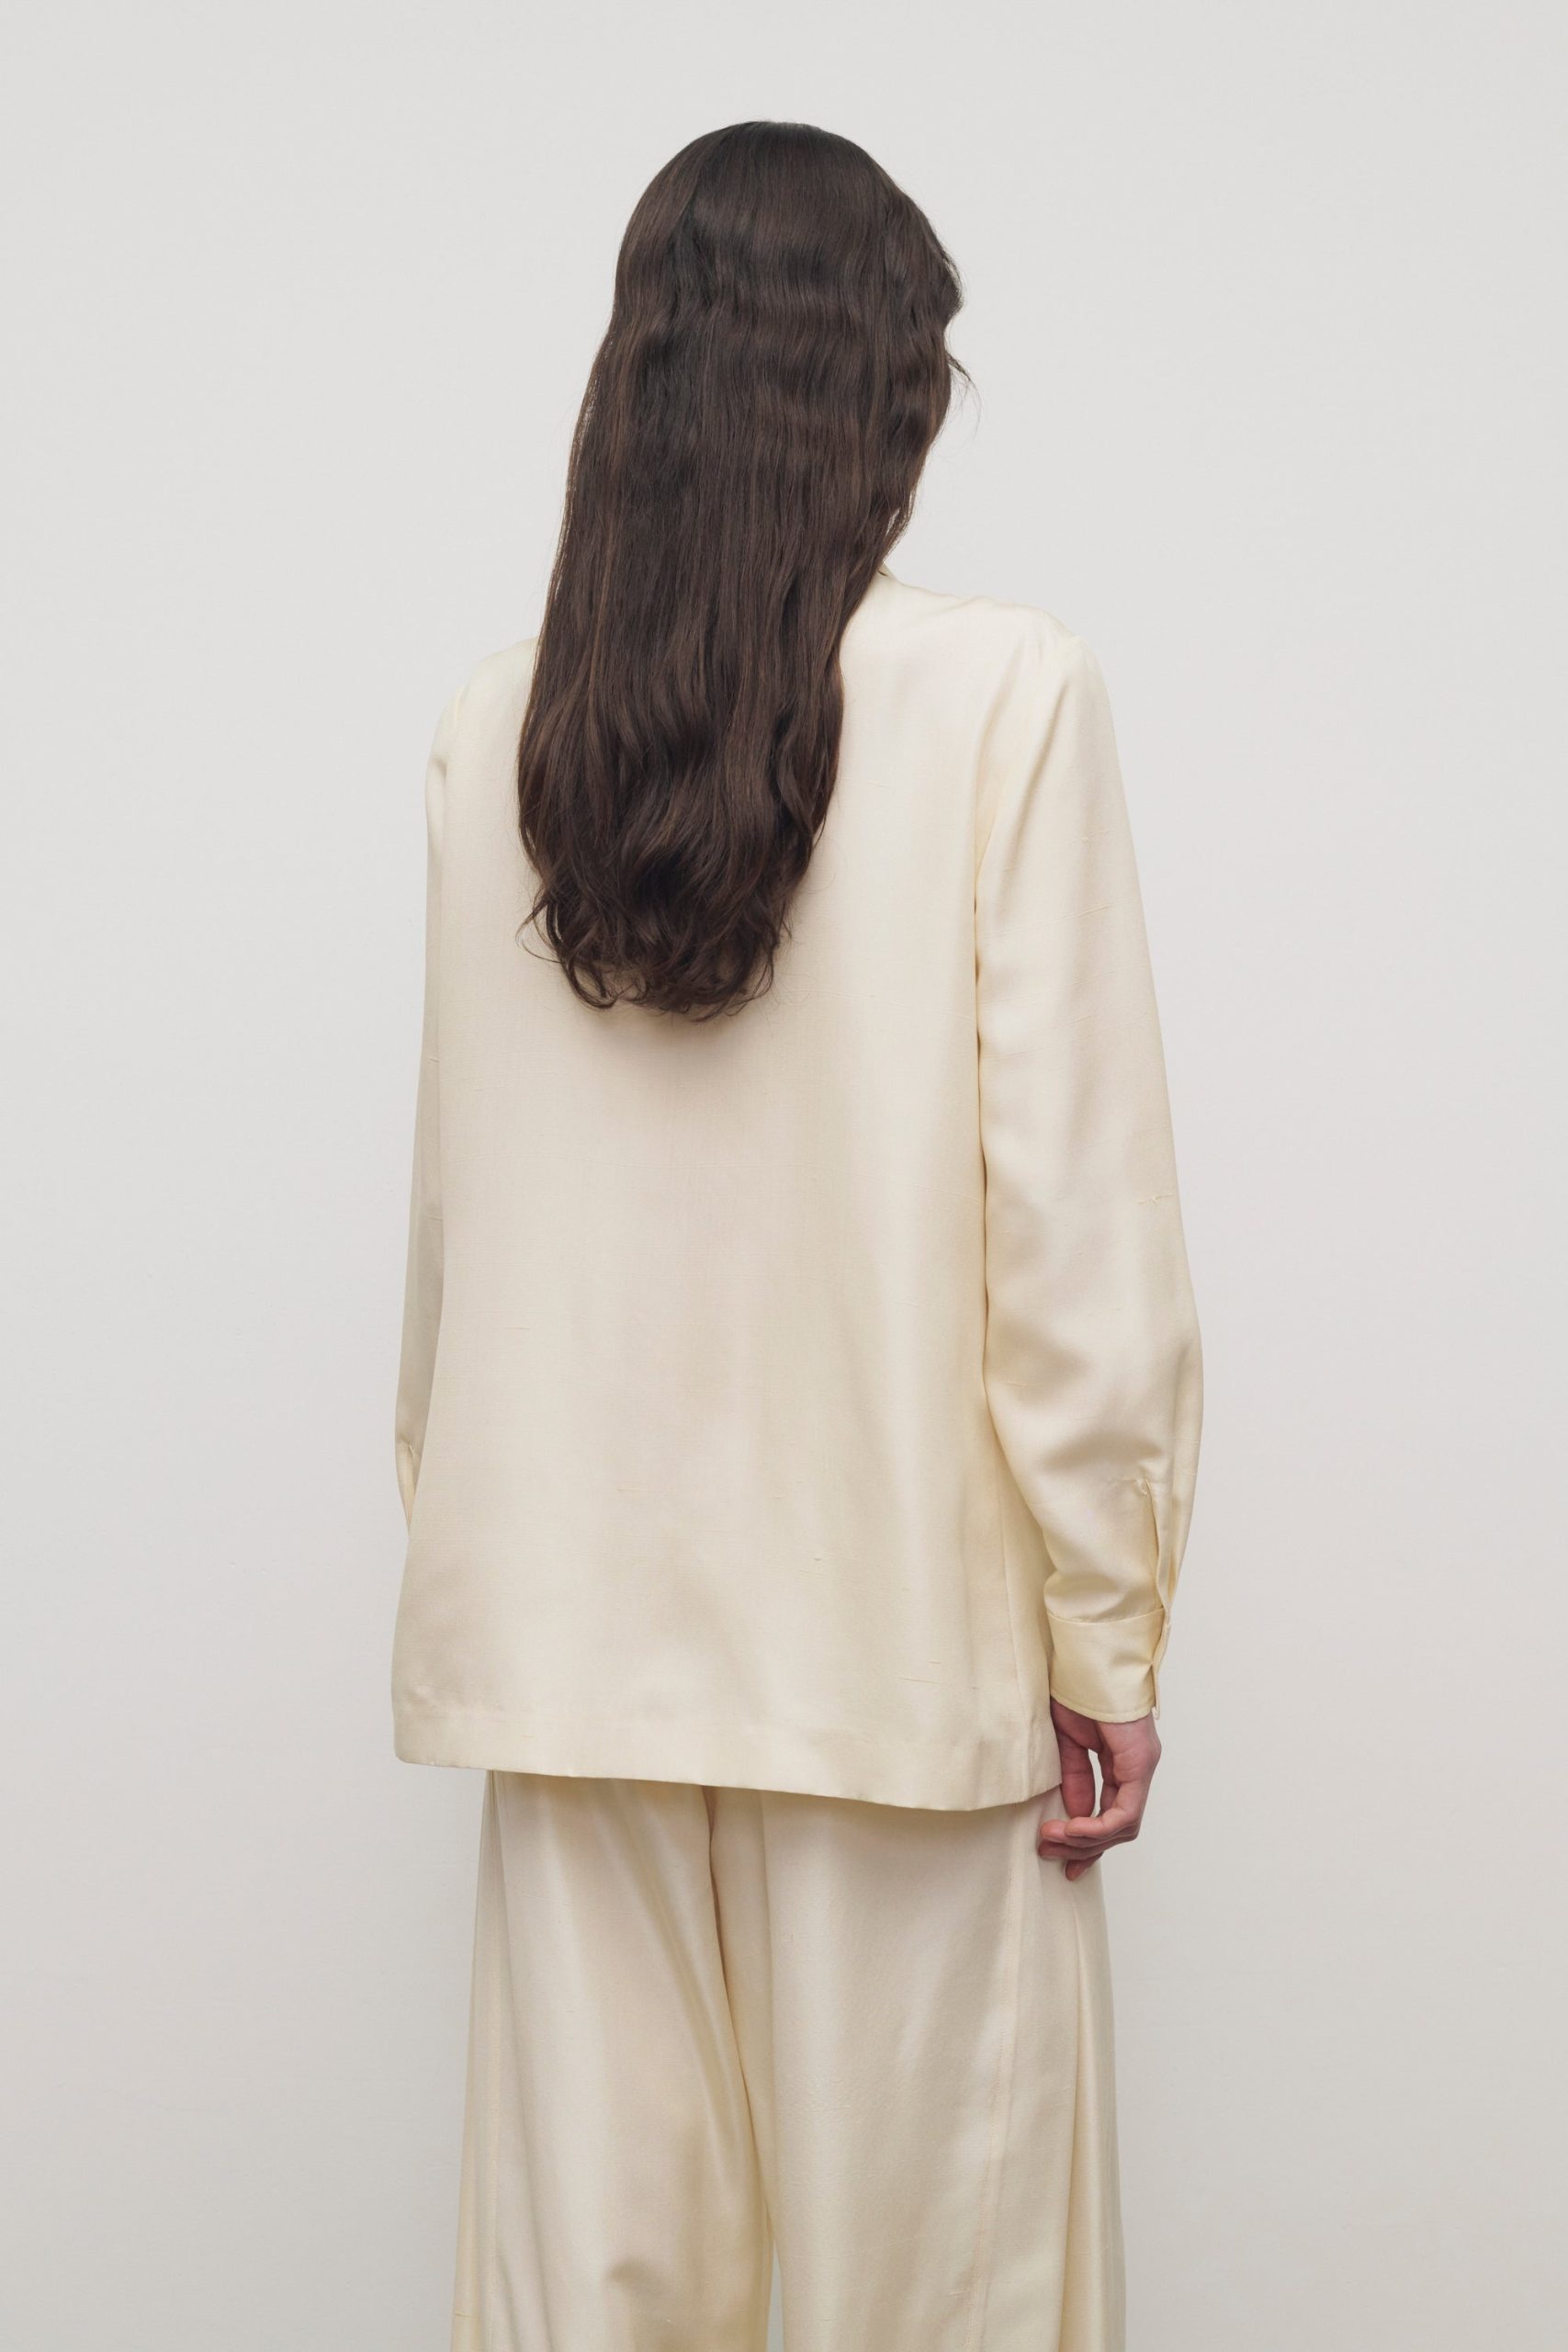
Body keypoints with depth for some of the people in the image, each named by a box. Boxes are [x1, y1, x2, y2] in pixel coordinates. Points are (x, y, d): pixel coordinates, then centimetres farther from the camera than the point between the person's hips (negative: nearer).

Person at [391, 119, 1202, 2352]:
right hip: (898, 1624, -3)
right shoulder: (1002, 697, -9)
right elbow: (1075, 1219, -10)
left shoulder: (494, 729, 2)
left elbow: (456, 1223, 7)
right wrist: (1108, 1632, -3)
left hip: (573, 1621, 4)